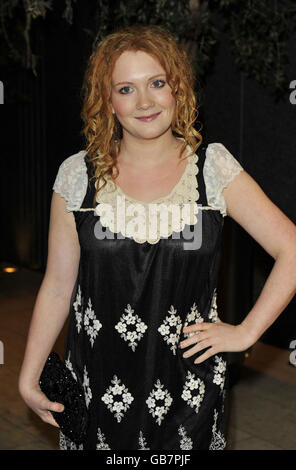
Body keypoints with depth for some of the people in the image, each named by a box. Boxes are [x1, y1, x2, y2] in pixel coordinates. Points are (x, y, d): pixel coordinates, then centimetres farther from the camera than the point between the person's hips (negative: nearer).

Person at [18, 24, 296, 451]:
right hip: (98, 385, 1)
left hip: (187, 386, 0)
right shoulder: (77, 176, -2)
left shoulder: (214, 167, -4)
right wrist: (29, 378, 3)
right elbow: (57, 287, 2)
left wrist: (246, 333, -6)